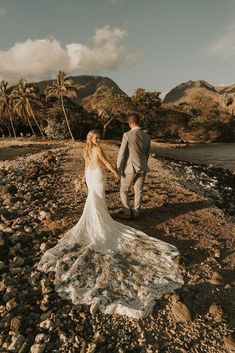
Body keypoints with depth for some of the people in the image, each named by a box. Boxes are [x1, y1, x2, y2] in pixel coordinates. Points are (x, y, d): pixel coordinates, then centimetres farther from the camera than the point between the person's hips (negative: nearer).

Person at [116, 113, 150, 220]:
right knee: (138, 191, 13)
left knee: (124, 191, 12)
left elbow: (122, 153, -15)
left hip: (130, 168, -5)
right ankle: (136, 213, 23)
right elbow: (147, 153, 10)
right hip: (142, 168, 5)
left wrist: (119, 168, -6)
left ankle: (127, 213, 17)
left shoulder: (127, 135, -15)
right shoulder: (146, 136, 1)